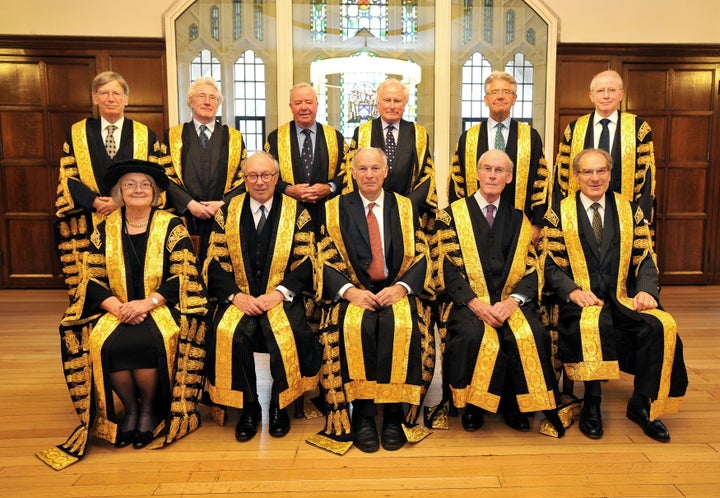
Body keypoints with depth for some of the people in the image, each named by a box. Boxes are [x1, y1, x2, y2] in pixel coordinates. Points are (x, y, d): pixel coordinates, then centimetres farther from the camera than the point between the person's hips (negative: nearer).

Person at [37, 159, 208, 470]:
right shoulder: (104, 229, 9)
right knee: (103, 345, -28)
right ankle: (130, 407, -2)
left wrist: (146, 303, -20)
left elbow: (184, 276, -7)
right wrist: (117, 307, -15)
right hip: (117, 310, 3)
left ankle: (149, 408, -4)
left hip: (161, 308, -2)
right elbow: (92, 278, 4)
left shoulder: (172, 226, 1)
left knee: (147, 342, -32)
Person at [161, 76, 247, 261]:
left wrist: (223, 203, -8)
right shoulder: (173, 136, 10)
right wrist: (189, 203, -11)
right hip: (184, 218, 0)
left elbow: (244, 177, 6)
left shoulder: (234, 138, 12)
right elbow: (165, 175, 2)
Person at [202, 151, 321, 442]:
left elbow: (305, 262, -1)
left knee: (288, 334, -30)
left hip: (282, 298, -1)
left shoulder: (296, 211, 5)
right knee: (228, 334, -29)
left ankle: (279, 405, -5)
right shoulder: (227, 212, 10)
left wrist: (278, 293, -15)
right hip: (238, 299, 1)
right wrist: (235, 295, -12)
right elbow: (216, 263, 4)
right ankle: (248, 407, -8)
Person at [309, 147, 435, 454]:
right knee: (354, 327, -32)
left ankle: (394, 413, -18)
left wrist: (401, 287, -14)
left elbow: (420, 256, 5)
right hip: (353, 293, 0)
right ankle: (362, 414, -20)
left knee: (401, 326, -32)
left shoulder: (405, 207, 14)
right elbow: (326, 261, 2)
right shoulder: (334, 209, 11)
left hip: (396, 291, 1)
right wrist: (350, 290, -16)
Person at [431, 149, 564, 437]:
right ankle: (472, 405, -8)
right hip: (466, 301, -2)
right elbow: (447, 266, -3)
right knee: (473, 336, -33)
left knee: (534, 335, -27)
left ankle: (515, 405, -4)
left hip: (510, 301, 2)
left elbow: (531, 269, 7)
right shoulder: (453, 214, 8)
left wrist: (513, 300, -13)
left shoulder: (519, 220, 16)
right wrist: (475, 302, -18)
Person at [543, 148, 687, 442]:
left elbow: (645, 260, 9)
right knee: (591, 325, -37)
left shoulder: (630, 211, 14)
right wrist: (573, 291, -17)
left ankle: (641, 404, -5)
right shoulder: (559, 212, 6)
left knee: (661, 326, -26)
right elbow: (551, 265, 1)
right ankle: (591, 403, -16)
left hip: (623, 298, 3)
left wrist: (646, 290, -12)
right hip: (579, 301, -3)